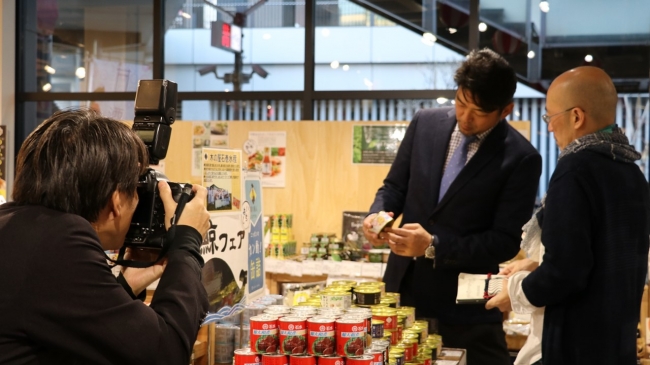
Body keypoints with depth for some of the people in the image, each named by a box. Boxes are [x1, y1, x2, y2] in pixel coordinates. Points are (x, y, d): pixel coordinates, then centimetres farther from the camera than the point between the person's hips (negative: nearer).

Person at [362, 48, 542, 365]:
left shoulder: (521, 159, -12)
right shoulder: (425, 123, 1)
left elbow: (506, 241, -13)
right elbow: (394, 186, 10)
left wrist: (433, 246, -22)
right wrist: (378, 213, -12)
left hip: (466, 304, -4)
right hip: (404, 288, 4)